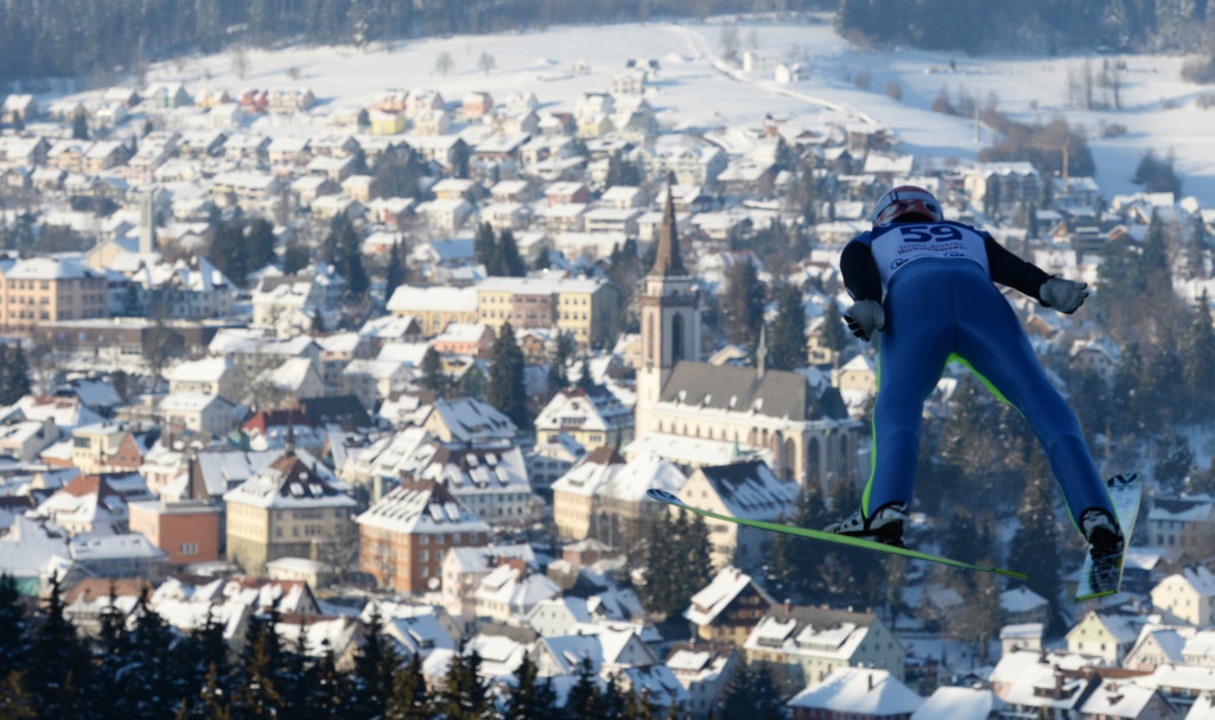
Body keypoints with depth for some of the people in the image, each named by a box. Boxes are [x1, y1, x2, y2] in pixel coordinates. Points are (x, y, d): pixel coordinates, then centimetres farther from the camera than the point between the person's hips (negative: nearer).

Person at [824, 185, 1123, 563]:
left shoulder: (868, 243, 40)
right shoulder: (971, 238, 45)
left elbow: (857, 271, 14)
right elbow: (1013, 267, 23)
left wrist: (867, 307, -6)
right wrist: (1049, 289, 4)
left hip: (911, 300, -1)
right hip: (979, 296, 1)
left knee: (898, 405, -14)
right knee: (1042, 403, -4)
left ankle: (886, 508, -42)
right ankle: (1095, 514, -23)